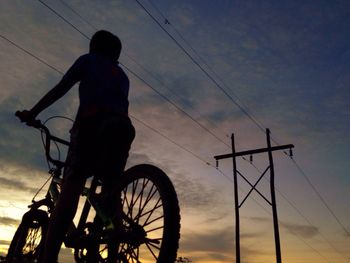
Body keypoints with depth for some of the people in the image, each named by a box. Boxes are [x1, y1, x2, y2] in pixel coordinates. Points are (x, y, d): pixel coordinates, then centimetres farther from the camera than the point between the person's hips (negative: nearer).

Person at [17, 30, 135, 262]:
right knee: (111, 192, 4)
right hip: (123, 128, 4)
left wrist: (32, 113, 22)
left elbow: (60, 89, 17)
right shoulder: (122, 76, 36)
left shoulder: (88, 60, 23)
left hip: (92, 121, -4)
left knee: (71, 187, -15)